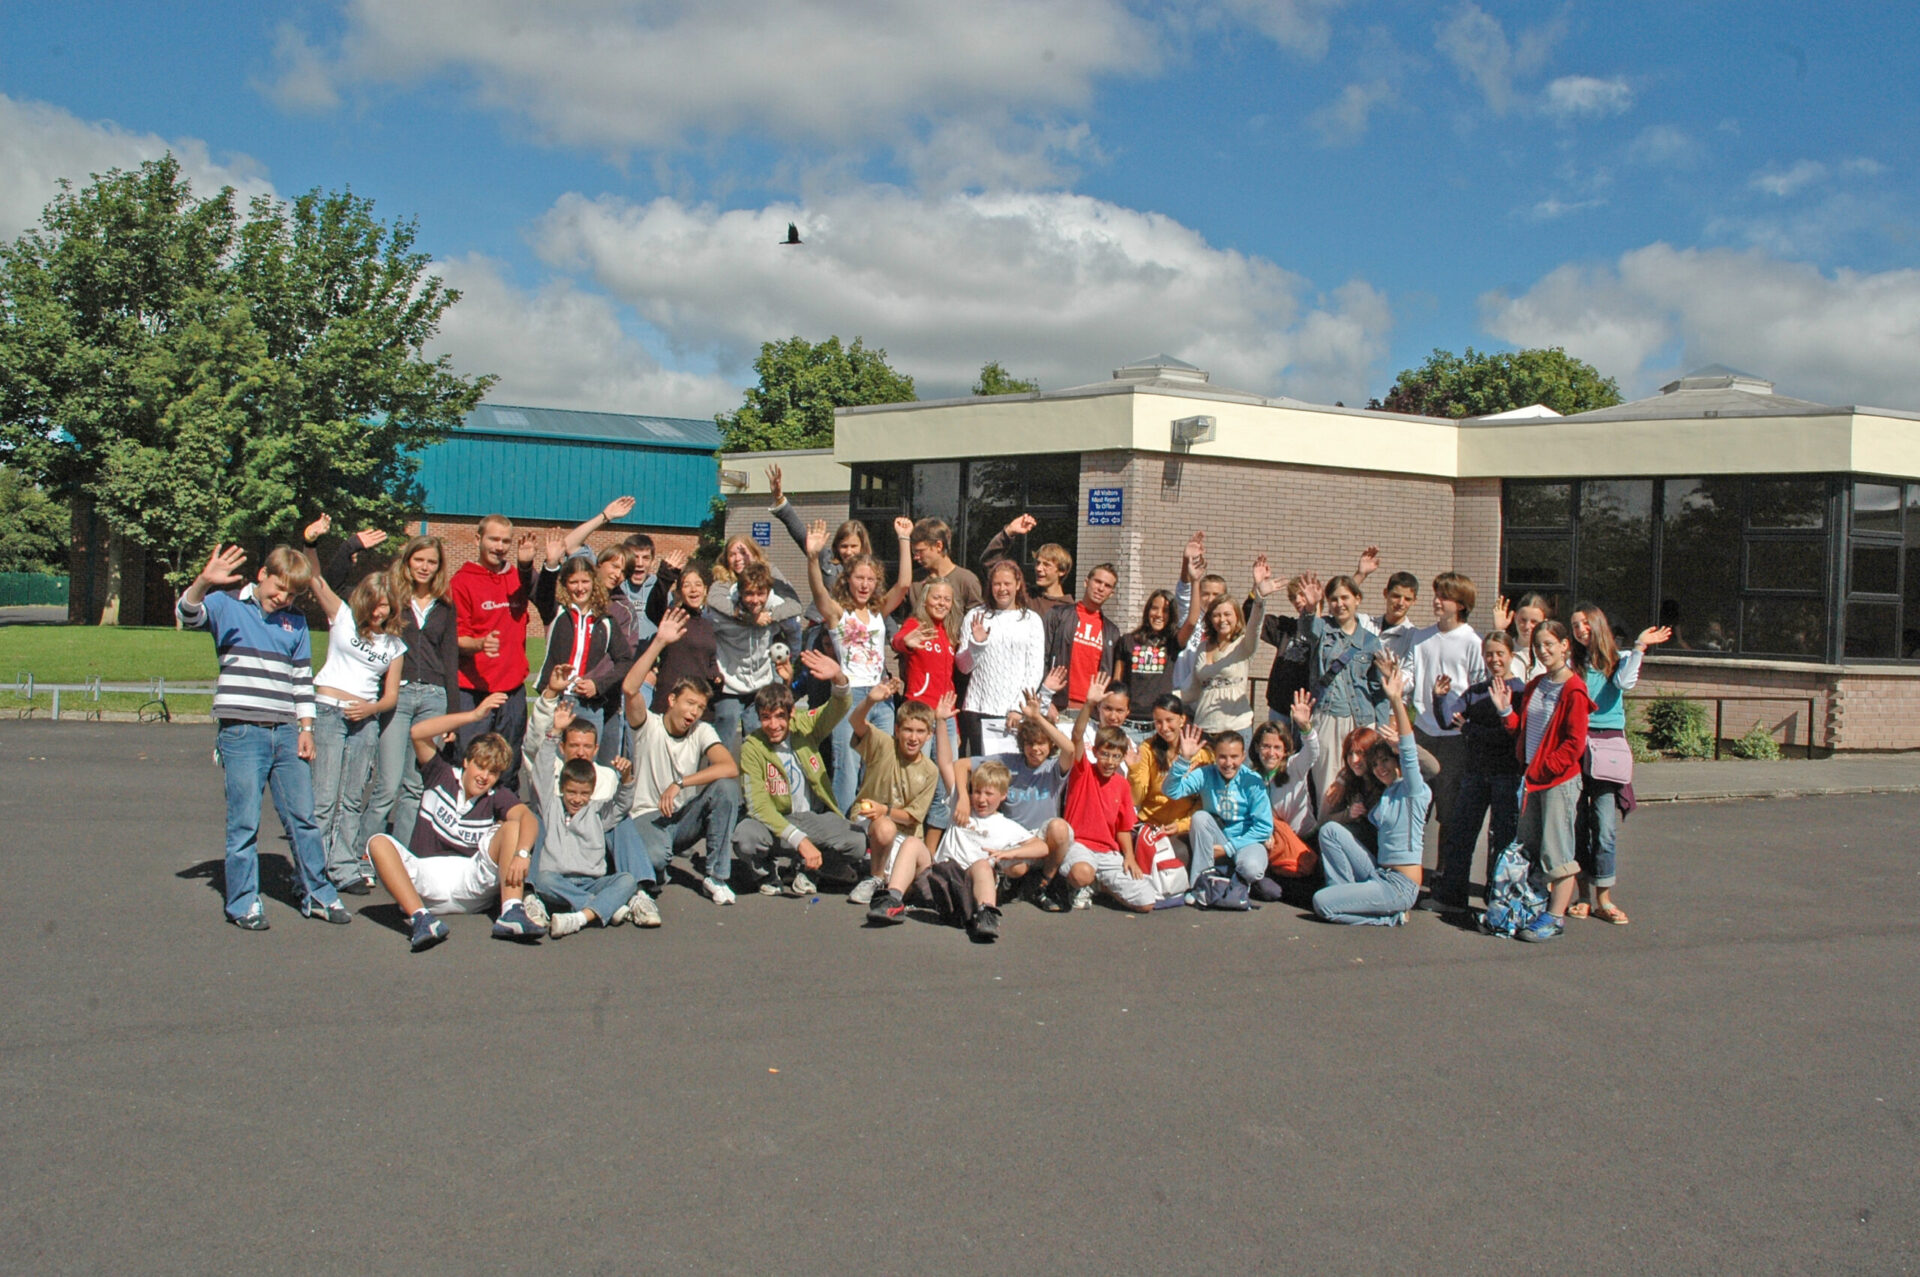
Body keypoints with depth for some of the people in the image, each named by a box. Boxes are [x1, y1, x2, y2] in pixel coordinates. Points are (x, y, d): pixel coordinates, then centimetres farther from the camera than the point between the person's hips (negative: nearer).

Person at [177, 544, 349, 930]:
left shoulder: (296, 623, 14)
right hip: (242, 733, -4)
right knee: (244, 823, -2)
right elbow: (188, 614, -16)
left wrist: (306, 728, 9)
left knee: (303, 817, 8)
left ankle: (318, 894, 18)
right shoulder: (228, 607, 2)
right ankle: (243, 904, 8)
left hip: (286, 734, 4)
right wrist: (204, 581, -36)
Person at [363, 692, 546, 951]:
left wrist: (521, 854, -39)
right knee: (379, 843, -23)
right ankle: (420, 917, -43)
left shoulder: (499, 797, 3)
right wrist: (475, 715, -12)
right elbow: (418, 733, -8)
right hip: (425, 878, 1)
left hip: (471, 883, 0)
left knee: (512, 827, -16)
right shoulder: (442, 777, 7)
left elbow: (528, 818, -17)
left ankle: (511, 913, -36)